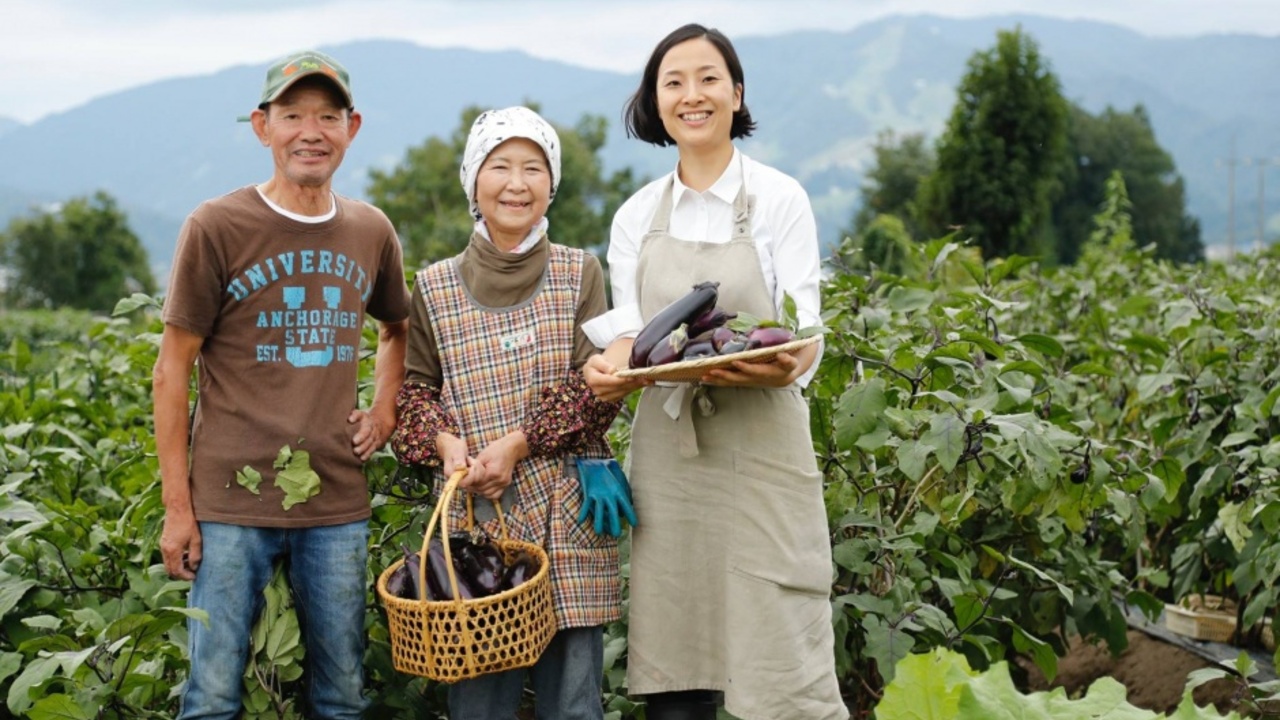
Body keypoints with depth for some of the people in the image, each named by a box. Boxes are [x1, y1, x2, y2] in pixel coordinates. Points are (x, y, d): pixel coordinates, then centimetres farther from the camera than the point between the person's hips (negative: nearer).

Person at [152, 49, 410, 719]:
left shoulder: (371, 231, 8)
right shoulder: (216, 226, -5)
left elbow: (397, 329, 28)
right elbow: (172, 371, -3)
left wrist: (384, 411, 10)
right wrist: (176, 506, -6)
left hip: (337, 503, 4)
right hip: (232, 499, -4)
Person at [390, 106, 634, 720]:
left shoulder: (580, 274, 5)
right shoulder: (435, 287, 6)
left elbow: (597, 385, -2)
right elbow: (413, 390, 11)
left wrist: (519, 443, -13)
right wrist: (444, 441, -9)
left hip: (568, 513, 0)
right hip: (474, 510, 0)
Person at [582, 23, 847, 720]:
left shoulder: (778, 199, 0)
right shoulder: (636, 216, 10)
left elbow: (804, 336, -5)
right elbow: (626, 331, 9)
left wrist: (782, 366, -28)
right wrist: (608, 367, -14)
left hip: (761, 447, -3)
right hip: (667, 452, 4)